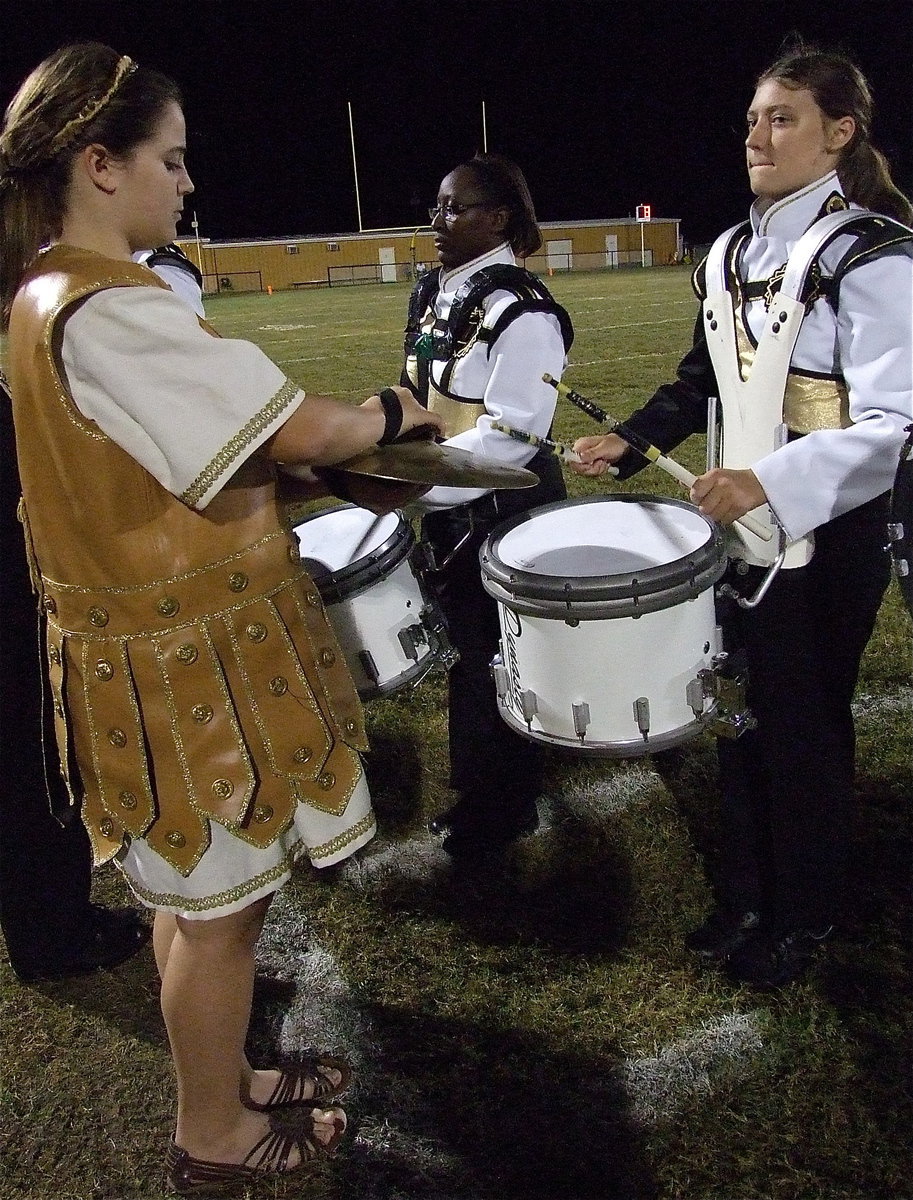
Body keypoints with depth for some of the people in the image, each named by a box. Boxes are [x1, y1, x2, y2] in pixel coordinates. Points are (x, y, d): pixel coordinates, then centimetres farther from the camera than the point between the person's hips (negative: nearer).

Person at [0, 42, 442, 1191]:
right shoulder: (108, 311, -23)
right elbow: (303, 431, -24)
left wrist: (325, 441, 6)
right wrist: (393, 411, -3)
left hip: (151, 636, 10)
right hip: (195, 656, -10)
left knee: (199, 892, 24)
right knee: (220, 901, 9)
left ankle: (221, 1078, 45)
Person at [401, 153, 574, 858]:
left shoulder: (521, 310, -19)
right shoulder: (434, 294, 9)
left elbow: (511, 433, -25)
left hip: (506, 514, -9)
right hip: (452, 510, 9)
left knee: (495, 662, 5)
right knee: (464, 650, 19)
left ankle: (507, 807, 26)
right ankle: (479, 791, 37)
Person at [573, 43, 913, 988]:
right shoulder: (734, 250, 8)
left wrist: (768, 481, -31)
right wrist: (631, 441, 3)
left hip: (824, 534, -6)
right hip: (738, 523, 7)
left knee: (804, 728, 7)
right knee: (741, 715, 15)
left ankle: (801, 919, 29)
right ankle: (742, 897, 35)